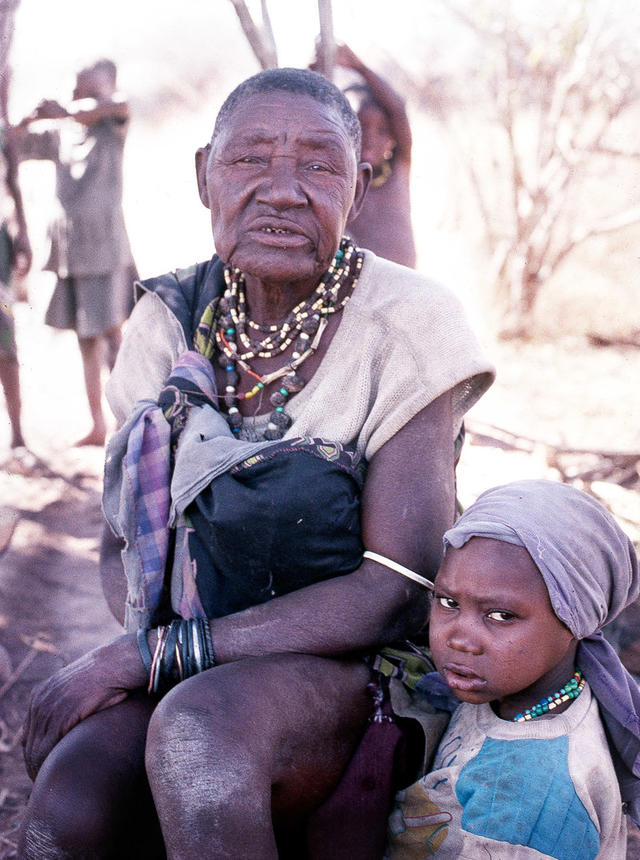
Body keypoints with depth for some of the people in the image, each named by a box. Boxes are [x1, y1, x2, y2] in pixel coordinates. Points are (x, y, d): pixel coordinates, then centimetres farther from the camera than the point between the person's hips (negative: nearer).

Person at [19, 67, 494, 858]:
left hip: (350, 670, -3)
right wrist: (153, 649, -15)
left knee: (195, 729, -36)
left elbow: (400, 590, -16)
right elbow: (122, 543, 9)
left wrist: (155, 653, -19)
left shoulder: (407, 324, -12)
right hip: (187, 676, 4)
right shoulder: (170, 321, 2)